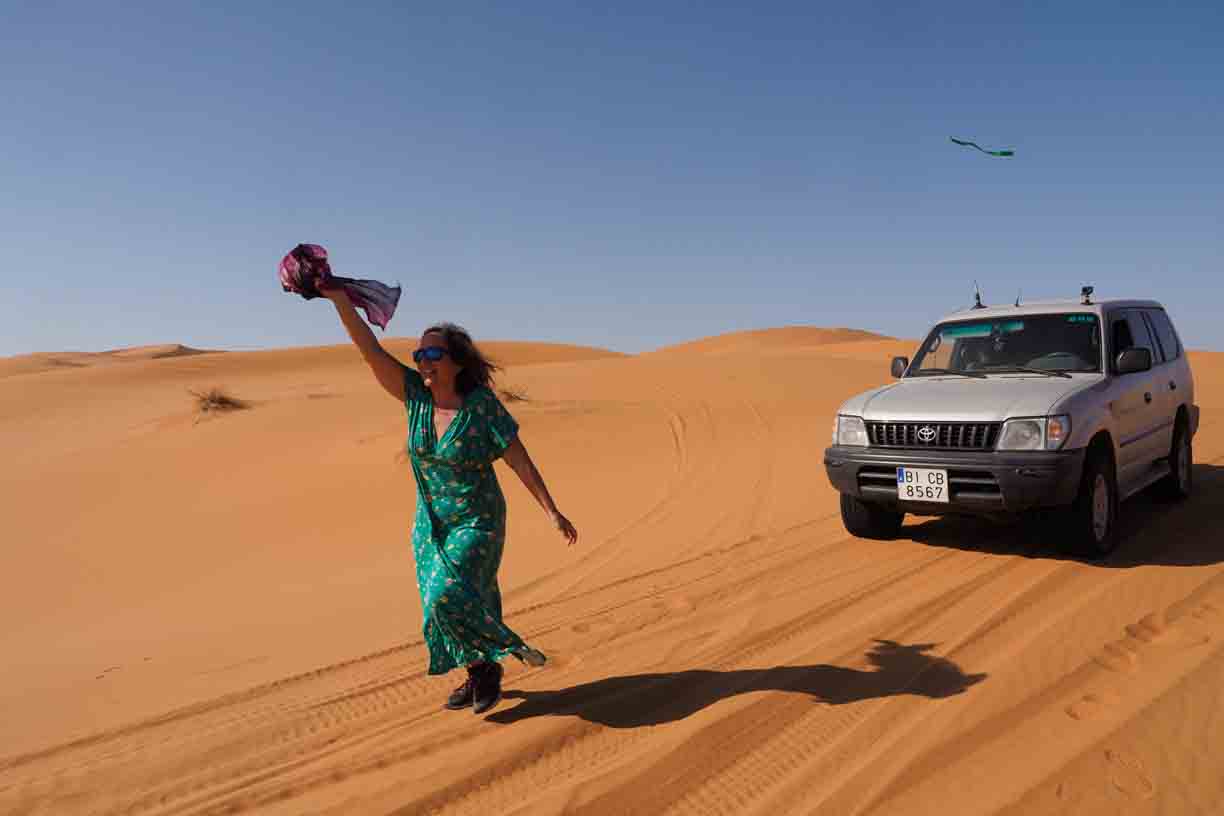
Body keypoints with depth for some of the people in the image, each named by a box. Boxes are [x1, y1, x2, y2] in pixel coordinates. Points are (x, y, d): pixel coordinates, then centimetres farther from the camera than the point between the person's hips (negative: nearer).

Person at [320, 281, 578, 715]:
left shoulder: (482, 405, -17)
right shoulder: (416, 396, -5)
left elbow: (519, 459, -15)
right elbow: (371, 350, -11)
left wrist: (551, 511, -18)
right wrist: (340, 298, -19)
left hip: (477, 523, -5)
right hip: (431, 523, 6)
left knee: (450, 595, -19)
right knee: (447, 602, 12)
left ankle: (488, 667, 8)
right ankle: (480, 676, 33)